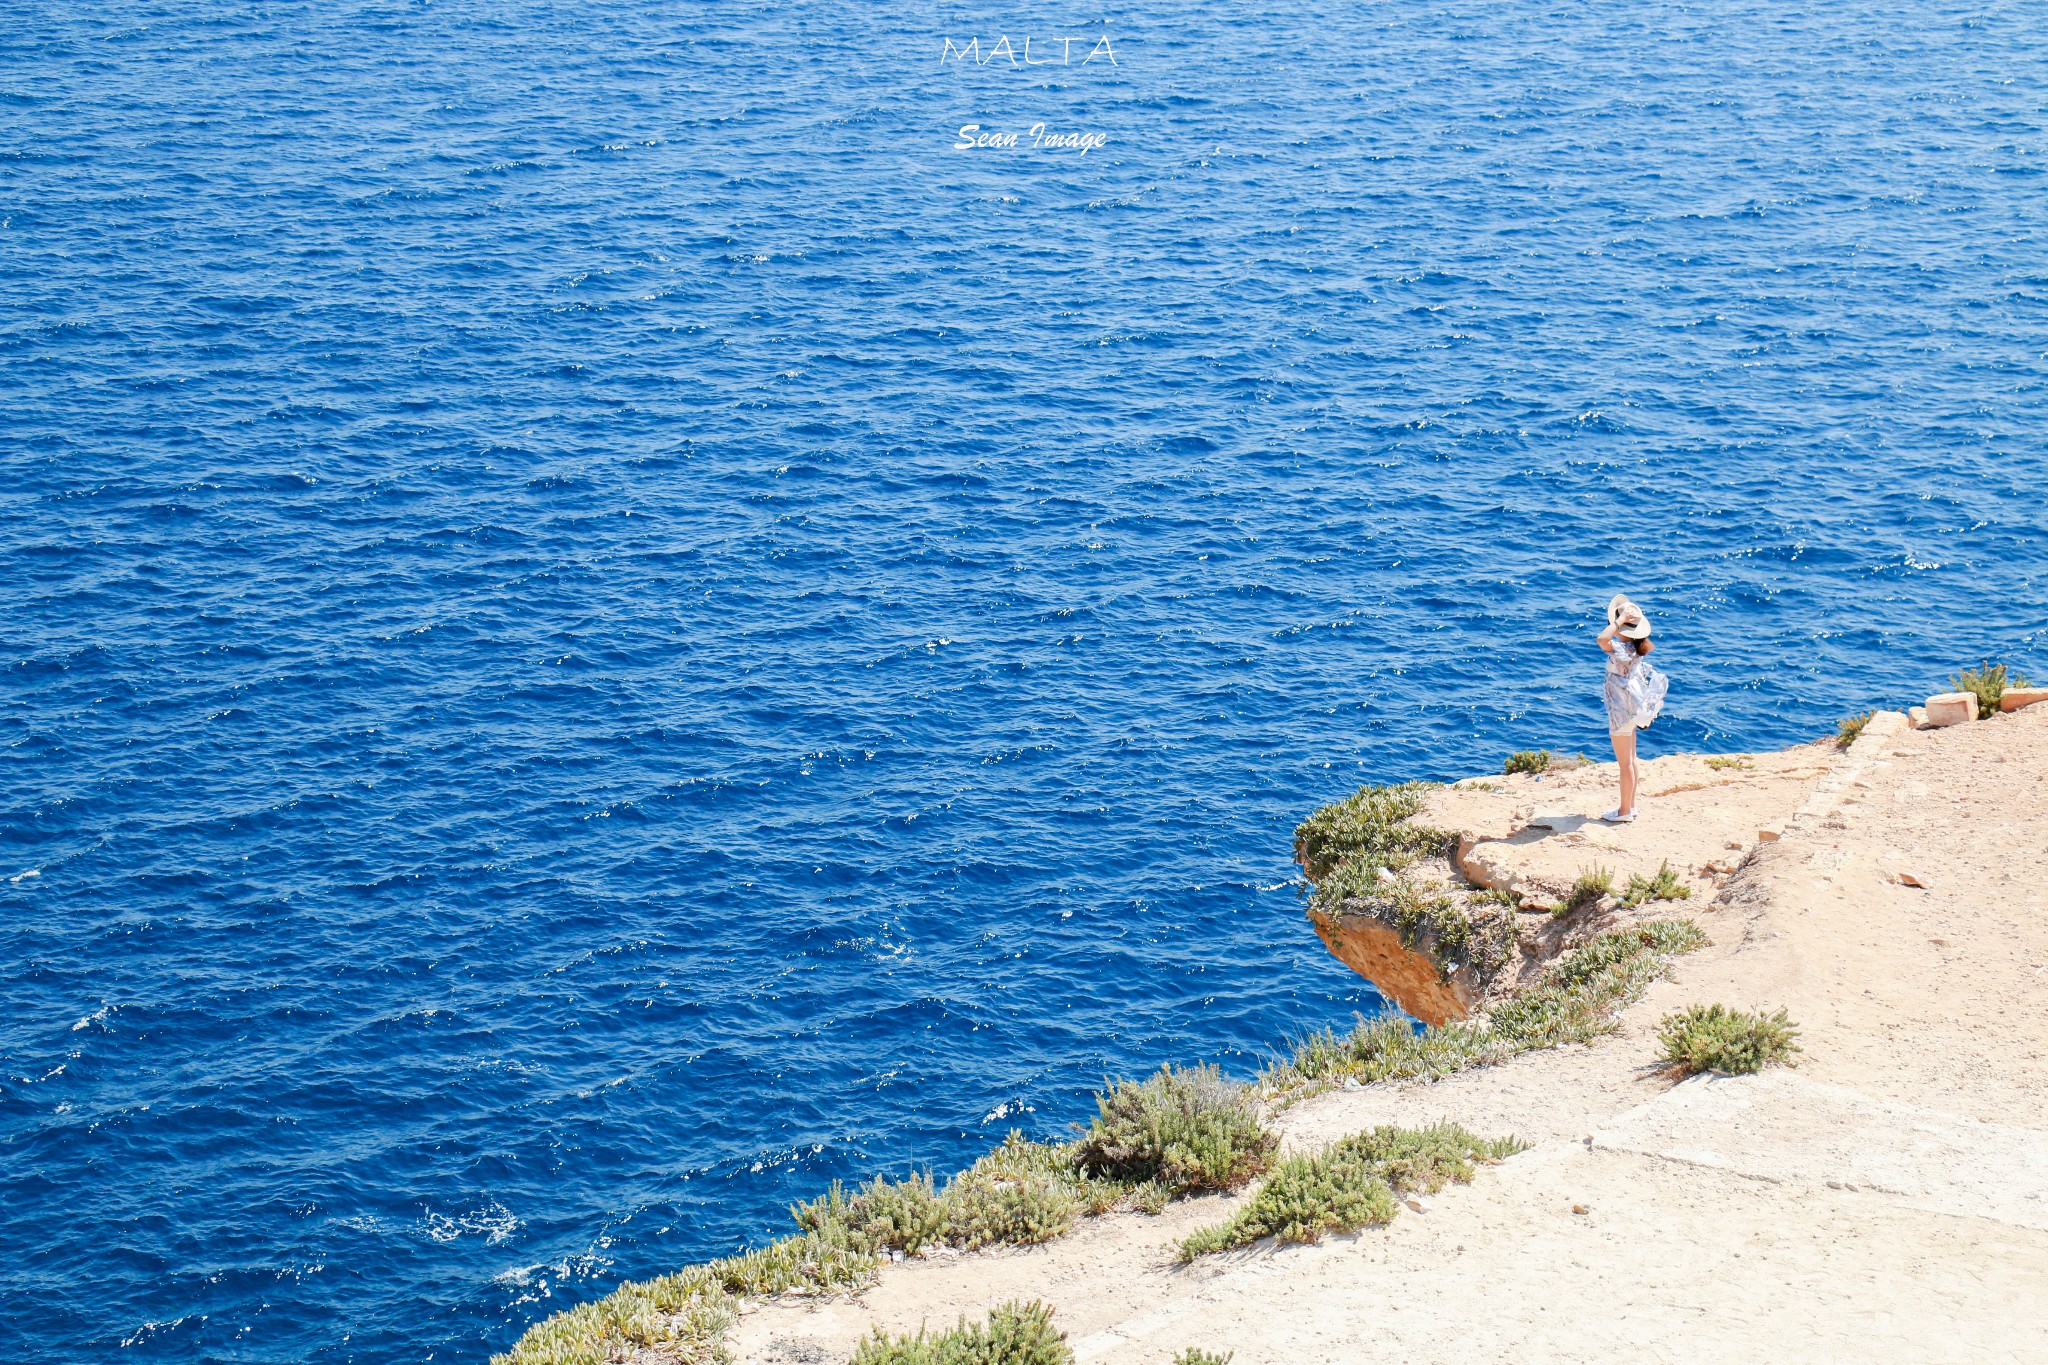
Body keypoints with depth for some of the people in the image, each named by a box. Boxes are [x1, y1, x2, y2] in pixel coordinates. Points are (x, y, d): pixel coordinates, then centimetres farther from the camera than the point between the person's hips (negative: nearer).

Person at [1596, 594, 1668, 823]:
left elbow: (1602, 639, -44)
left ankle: (1625, 811, 7)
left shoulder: (1624, 650, -25)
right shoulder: (1634, 648, 4)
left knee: (1625, 762, 0)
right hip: (1631, 708, 9)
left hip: (1622, 710, -9)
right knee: (1630, 759, 17)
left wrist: (1620, 620, -30)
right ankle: (1630, 805, 27)